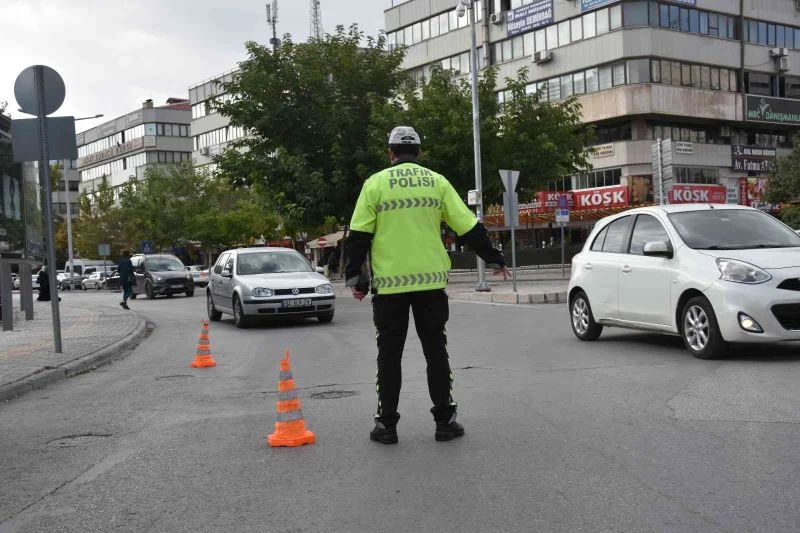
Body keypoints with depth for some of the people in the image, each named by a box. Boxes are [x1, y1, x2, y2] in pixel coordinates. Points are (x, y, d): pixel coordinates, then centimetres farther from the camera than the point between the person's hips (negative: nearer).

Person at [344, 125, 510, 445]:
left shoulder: (376, 183, 1)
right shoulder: (437, 182, 5)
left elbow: (358, 236, -2)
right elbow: (468, 226, 5)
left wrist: (354, 278, 6)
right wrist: (495, 259, 15)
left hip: (389, 284, -1)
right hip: (430, 281, 1)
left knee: (389, 354, 7)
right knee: (435, 350, 10)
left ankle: (386, 425, 10)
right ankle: (444, 421, 12)